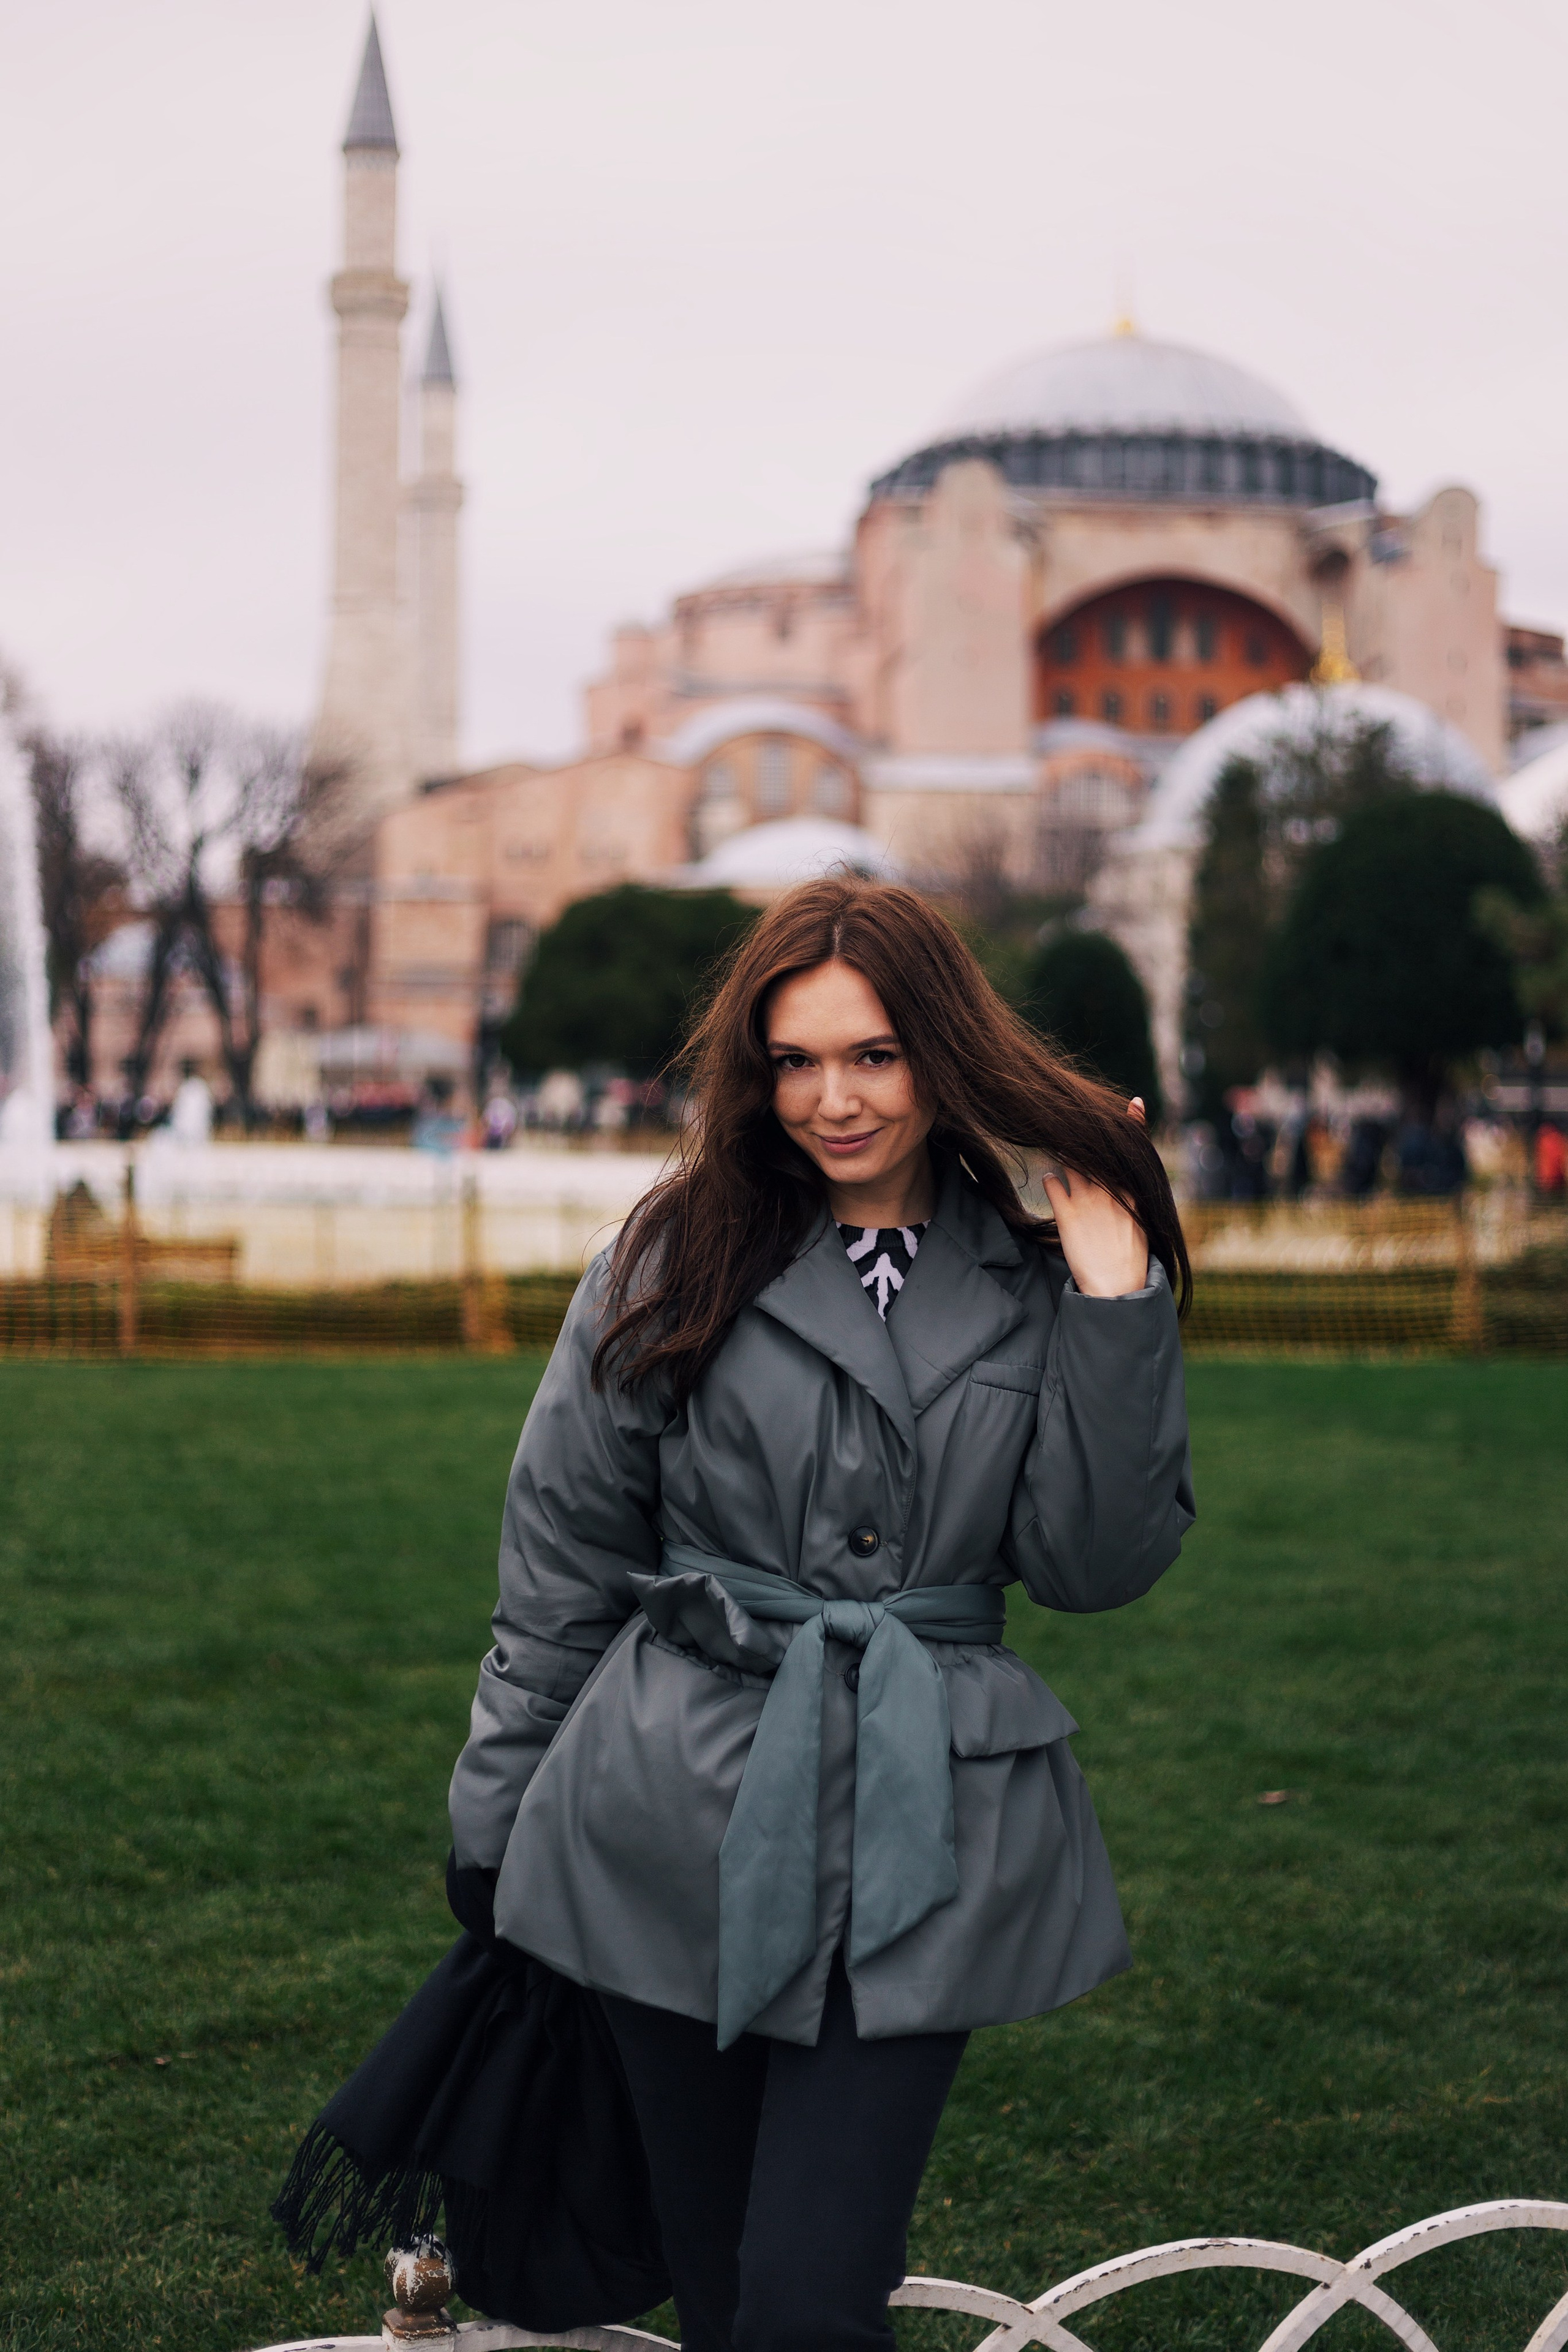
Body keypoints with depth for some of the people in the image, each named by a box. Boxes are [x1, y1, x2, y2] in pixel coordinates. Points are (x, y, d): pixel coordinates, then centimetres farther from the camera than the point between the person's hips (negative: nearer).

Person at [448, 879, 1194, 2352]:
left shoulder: (1032, 1285, 4)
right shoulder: (678, 1261, 3)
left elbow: (1095, 1564, -4)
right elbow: (561, 1562, 7)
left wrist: (1117, 1307, -10)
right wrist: (502, 1827, 9)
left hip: (921, 1831, 0)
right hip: (681, 1826, 1)